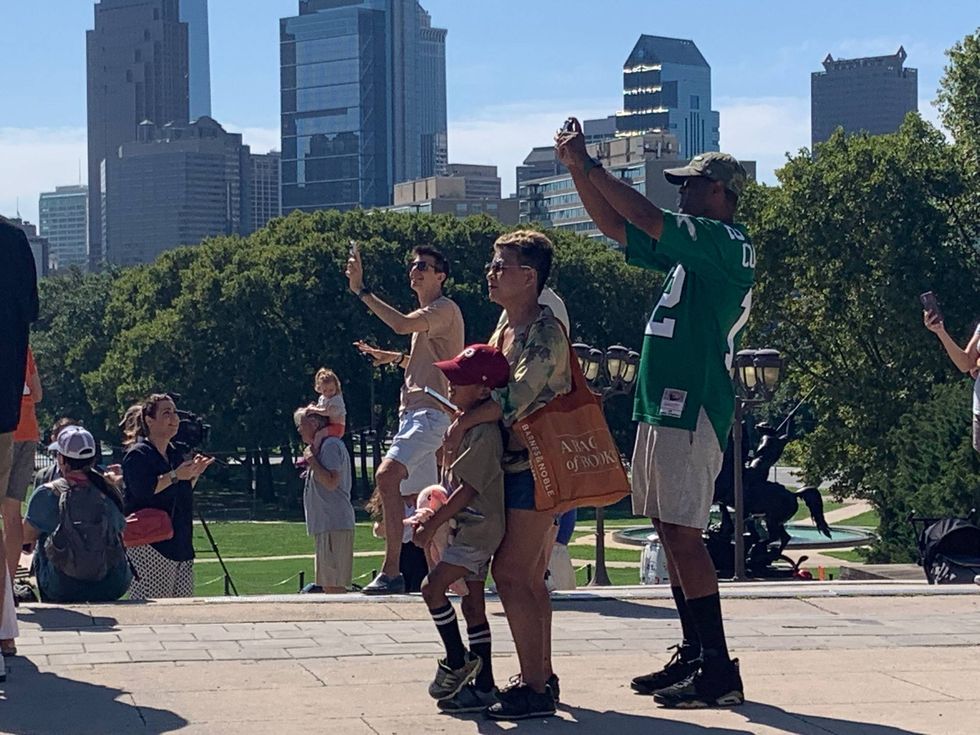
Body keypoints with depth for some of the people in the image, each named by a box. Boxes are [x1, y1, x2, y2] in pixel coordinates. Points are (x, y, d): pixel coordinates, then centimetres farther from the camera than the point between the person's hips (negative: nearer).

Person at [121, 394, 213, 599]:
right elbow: (143, 489, -23)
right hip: (149, 546, -9)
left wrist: (194, 473, 11)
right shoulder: (138, 455, -7)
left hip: (181, 547, 9)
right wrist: (175, 476, -19)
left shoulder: (174, 455, 19)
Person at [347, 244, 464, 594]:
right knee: (420, 498, 13)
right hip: (413, 413, 11)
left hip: (431, 411, -11)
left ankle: (391, 571, -31)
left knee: (387, 476, -26)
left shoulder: (445, 309, -8)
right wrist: (394, 358, 24)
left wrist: (361, 290, -24)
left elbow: (401, 324, -27)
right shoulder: (427, 313, 23)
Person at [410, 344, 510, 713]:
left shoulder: (485, 433, -20)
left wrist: (433, 524, -17)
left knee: (433, 587, -14)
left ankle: (457, 661, -1)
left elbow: (467, 489, -22)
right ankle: (482, 685, 14)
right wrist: (431, 516, 14)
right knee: (473, 602, 11)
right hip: (470, 527, 10)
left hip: (479, 528, -10)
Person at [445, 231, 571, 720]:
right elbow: (489, 385, 20)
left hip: (537, 467, -10)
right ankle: (542, 677, 23)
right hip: (518, 464, 10)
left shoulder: (545, 331, -15)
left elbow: (516, 399, -25)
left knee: (511, 574, -12)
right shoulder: (507, 323, 15)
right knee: (530, 578, 15)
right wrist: (466, 416, 1)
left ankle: (535, 689, -10)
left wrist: (462, 424, -16)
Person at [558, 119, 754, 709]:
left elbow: (646, 218, -17)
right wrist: (579, 169, 14)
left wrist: (589, 164, -9)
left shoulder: (726, 243, -9)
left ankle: (719, 671, -13)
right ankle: (695, 657, 17)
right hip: (664, 409, 10)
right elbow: (617, 227, 23)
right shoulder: (695, 247, 20)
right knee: (673, 535, 11)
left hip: (691, 411, -10)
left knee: (683, 535, -12)